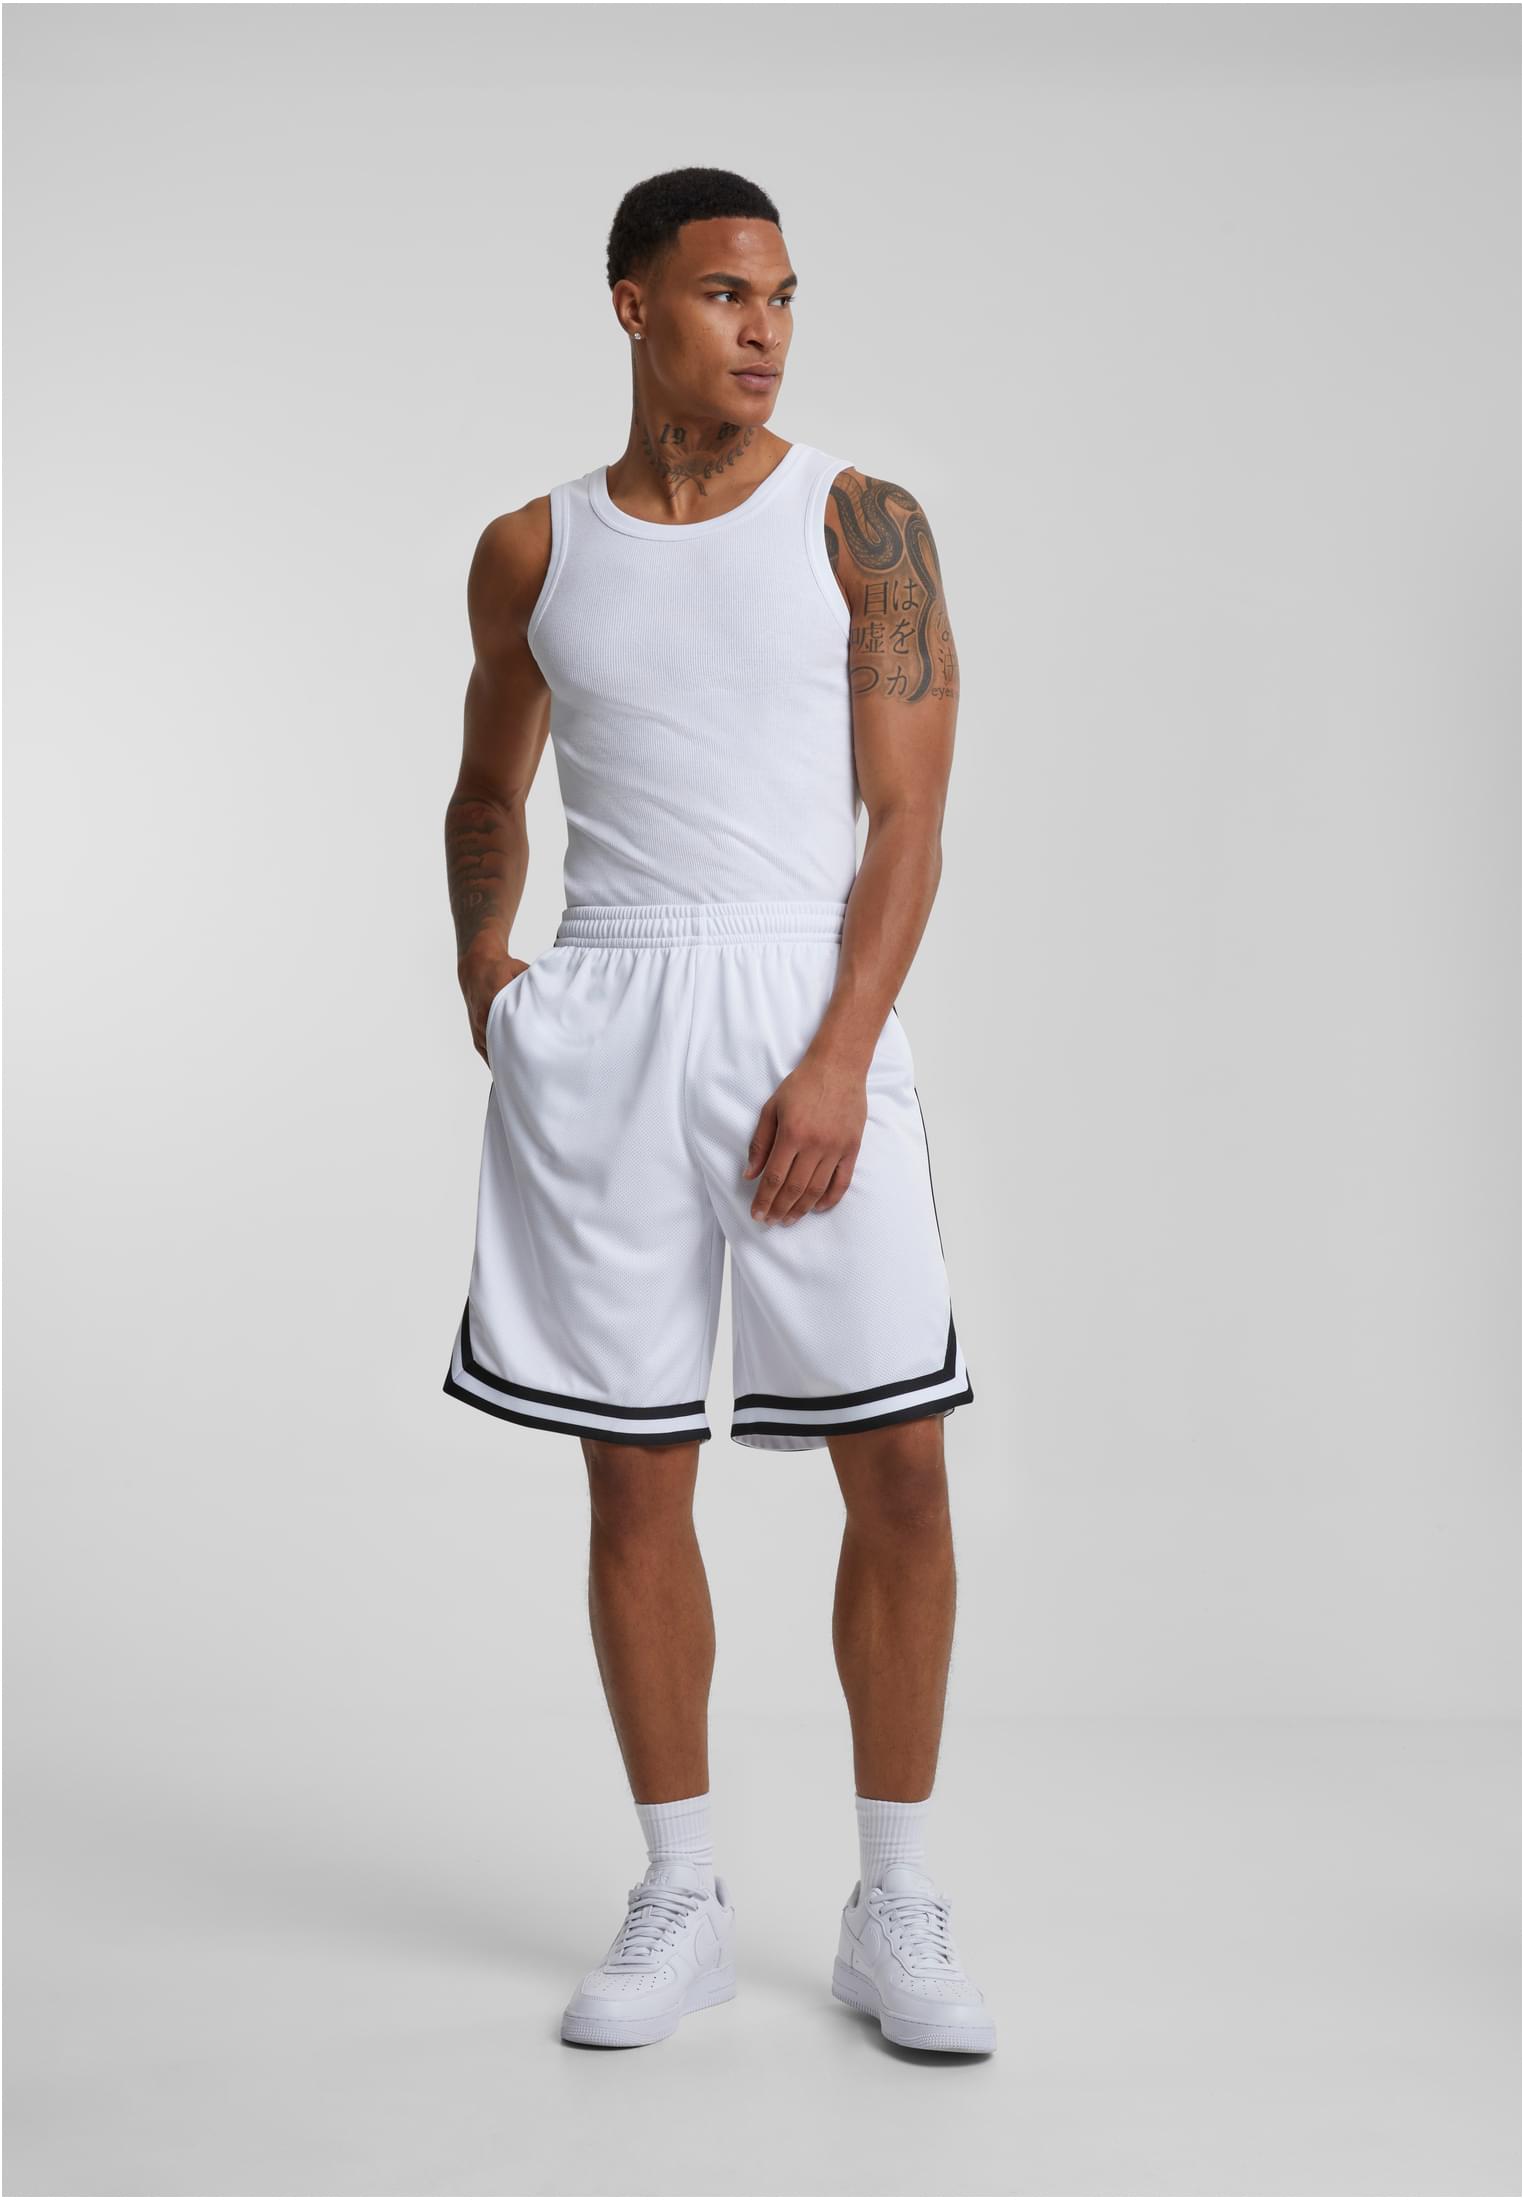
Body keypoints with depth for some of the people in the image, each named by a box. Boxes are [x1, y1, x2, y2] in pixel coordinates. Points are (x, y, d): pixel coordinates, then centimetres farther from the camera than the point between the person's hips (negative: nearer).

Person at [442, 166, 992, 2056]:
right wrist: (483, 976, 9)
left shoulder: (861, 522, 4)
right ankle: (682, 1903, 19)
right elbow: (488, 796, 25)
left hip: (808, 1010, -2)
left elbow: (907, 821, -3)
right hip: (599, 1027, 2)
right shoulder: (533, 551, 11)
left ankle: (895, 1911, 12)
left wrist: (839, 1060, -14)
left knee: (898, 1466, -4)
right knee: (634, 1474, 4)